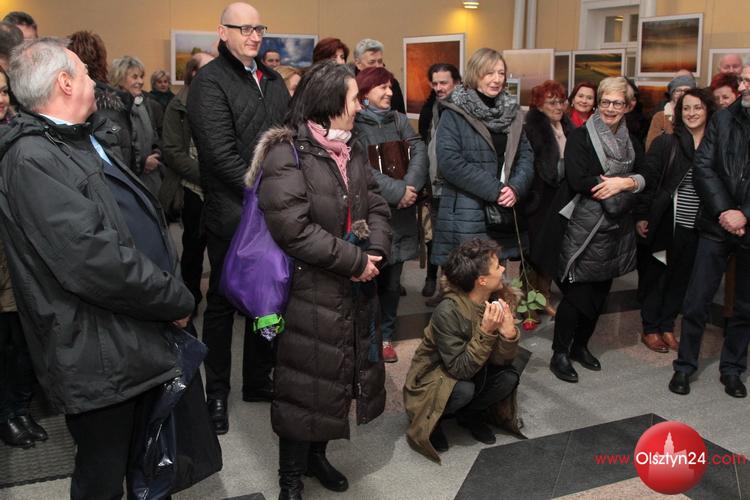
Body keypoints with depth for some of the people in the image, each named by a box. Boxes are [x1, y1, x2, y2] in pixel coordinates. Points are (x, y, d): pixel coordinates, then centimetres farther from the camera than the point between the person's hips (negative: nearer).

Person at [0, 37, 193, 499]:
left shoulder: (86, 141, 13)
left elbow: (142, 220, 16)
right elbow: (93, 260, -27)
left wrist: (172, 294, 4)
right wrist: (177, 301, -15)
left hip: (142, 340, 9)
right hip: (100, 361, -9)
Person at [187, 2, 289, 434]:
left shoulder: (273, 81, 14)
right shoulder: (210, 82, -9)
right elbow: (222, 154, -18)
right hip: (232, 215, -6)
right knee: (223, 303, 7)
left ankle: (259, 380, 31)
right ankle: (217, 393, 21)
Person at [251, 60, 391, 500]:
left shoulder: (354, 150, 10)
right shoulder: (286, 154, -17)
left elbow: (377, 206, 9)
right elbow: (293, 227, -25)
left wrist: (375, 253, -11)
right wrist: (356, 260, -20)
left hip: (351, 288, 8)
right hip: (308, 290, -8)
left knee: (338, 372, 18)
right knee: (306, 379, 4)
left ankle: (317, 455, 39)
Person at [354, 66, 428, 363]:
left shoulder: (399, 120, 12)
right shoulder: (353, 124, -7)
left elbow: (419, 152, -1)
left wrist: (411, 186, -18)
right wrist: (397, 191, -19)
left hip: (400, 215, 6)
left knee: (392, 281, 13)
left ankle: (385, 336, 27)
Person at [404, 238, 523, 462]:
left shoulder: (500, 300, -13)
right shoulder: (448, 311, -30)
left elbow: (501, 360, -13)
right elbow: (460, 369, -29)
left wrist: (509, 332, -33)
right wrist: (486, 332, -38)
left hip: (474, 373, 5)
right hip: (434, 380, -5)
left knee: (510, 377, -18)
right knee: (464, 390, -33)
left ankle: (468, 415, 7)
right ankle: (427, 421, -2)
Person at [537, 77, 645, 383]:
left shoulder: (631, 142, 13)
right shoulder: (580, 137, -5)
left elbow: (644, 178, 3)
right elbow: (578, 180, -18)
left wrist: (626, 182, -17)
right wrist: (616, 182, -14)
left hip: (614, 230, 6)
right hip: (580, 230, -6)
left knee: (599, 292, 12)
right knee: (576, 293, -4)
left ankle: (580, 346, 29)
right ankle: (559, 354, 10)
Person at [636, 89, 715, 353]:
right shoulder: (665, 143, -4)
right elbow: (647, 180, -5)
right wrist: (641, 217, -10)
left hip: (697, 227, 3)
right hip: (667, 224, -3)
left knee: (682, 277, 12)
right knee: (656, 275, 7)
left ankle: (667, 326, 28)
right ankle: (650, 329, 21)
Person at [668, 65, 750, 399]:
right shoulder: (723, 120, 2)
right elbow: (703, 168, -4)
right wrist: (723, 211, -14)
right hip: (716, 227, 1)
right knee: (696, 301, 3)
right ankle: (685, 365, 19)